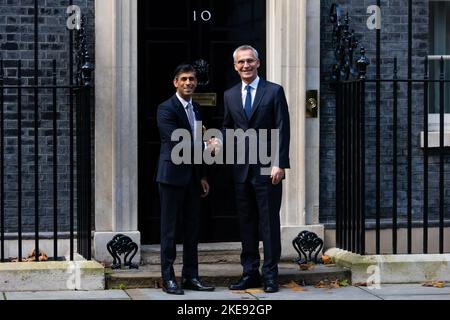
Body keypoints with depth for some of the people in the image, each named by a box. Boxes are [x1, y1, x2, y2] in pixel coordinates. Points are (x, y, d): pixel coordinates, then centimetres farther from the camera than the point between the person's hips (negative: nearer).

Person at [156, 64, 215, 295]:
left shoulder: (195, 108, 15)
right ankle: (168, 278, 2)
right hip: (172, 175, -7)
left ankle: (191, 276, 16)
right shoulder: (166, 109, -10)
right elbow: (177, 142, -18)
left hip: (192, 177, 7)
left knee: (192, 228, 9)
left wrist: (202, 176, 17)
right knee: (169, 229, -2)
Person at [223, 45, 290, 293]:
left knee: (269, 222, -1)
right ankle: (250, 273, 14)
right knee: (246, 223, 8)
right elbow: (228, 129, 17)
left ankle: (270, 275, 4)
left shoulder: (274, 91, 0)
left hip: (267, 168, -4)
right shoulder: (229, 96, 13)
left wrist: (279, 164, -12)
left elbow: (282, 130, -4)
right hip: (241, 169, 4)